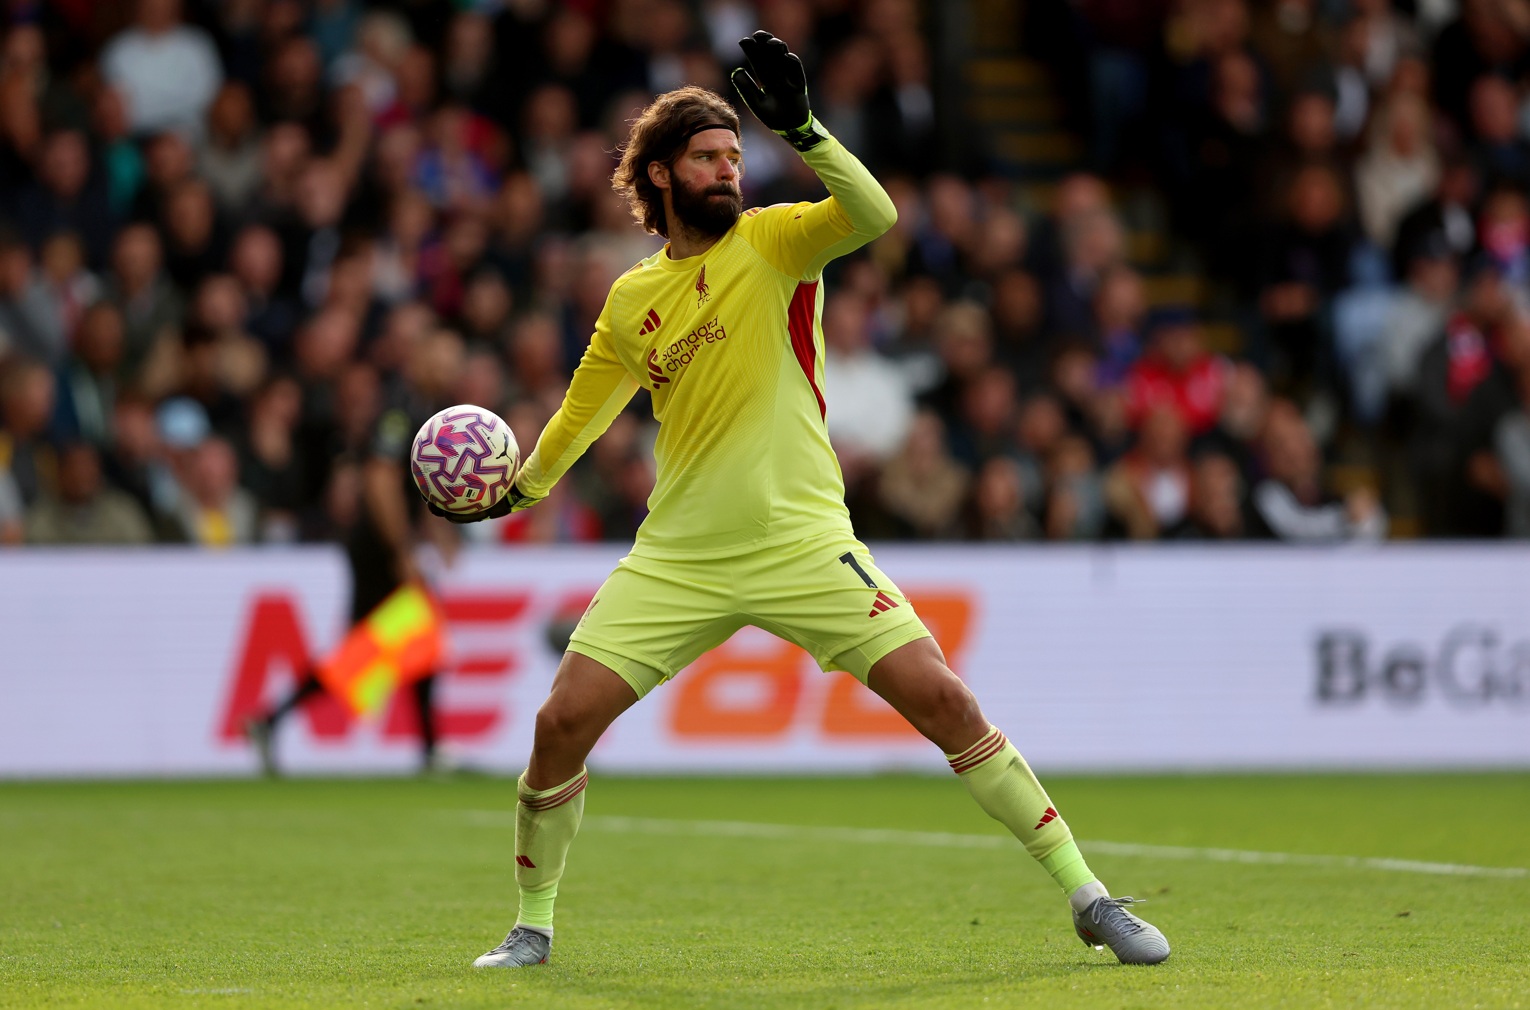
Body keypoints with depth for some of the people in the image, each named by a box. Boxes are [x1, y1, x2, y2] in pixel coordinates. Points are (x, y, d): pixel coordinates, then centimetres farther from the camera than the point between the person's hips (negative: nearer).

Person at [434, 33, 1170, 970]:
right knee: (563, 721, -7)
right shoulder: (631, 300, 10)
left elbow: (874, 215, -22)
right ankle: (533, 923, 14)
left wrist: (801, 128, -31)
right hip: (678, 556, 3)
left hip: (802, 540, -3)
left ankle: (1087, 894, -4)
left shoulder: (771, 242, -1)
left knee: (942, 697, -13)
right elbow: (585, 409, 28)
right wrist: (523, 488, 36)